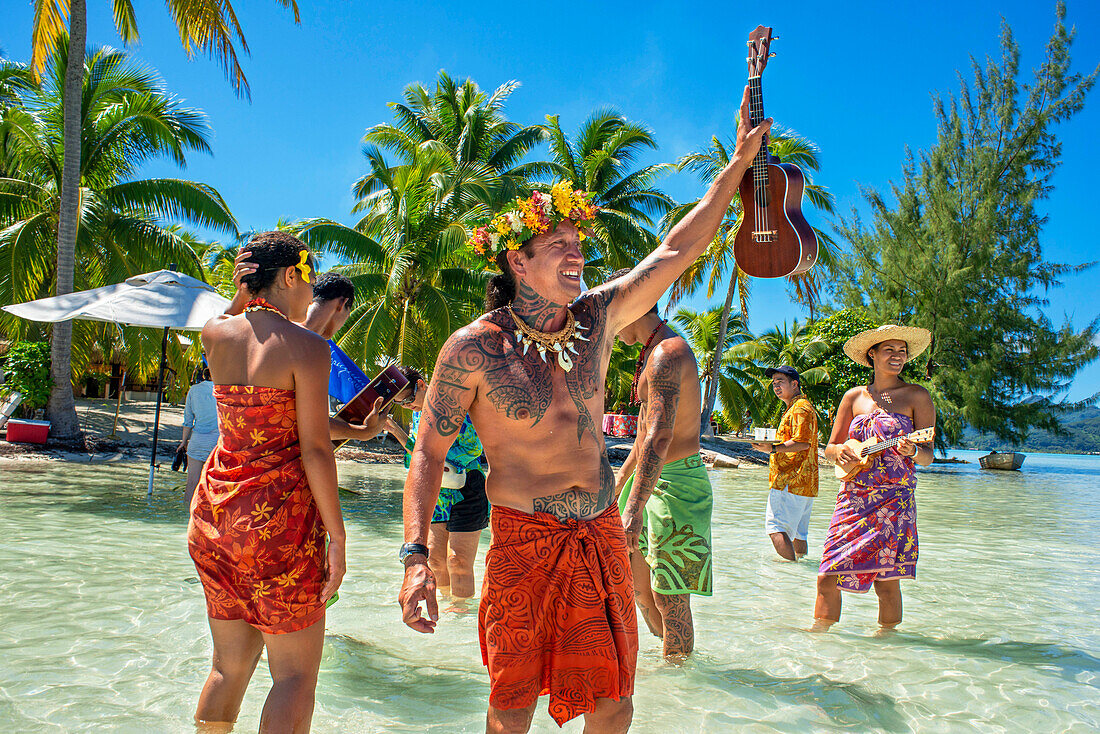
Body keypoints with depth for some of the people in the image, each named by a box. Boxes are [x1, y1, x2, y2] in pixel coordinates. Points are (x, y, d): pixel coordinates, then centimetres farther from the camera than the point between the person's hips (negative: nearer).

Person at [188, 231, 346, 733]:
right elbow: (315, 448, -14)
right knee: (295, 674, 5)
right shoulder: (306, 347, -12)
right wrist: (336, 536, -10)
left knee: (230, 663, 20)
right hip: (277, 515, -6)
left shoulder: (215, 334, 3)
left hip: (214, 509, 7)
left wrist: (248, 291, 23)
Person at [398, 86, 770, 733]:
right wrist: (416, 555, -16)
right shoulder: (473, 348, -10)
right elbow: (430, 452, -6)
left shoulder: (597, 317, 1)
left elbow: (678, 251, 6)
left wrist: (739, 161, 4)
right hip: (524, 540, -4)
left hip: (602, 534, 4)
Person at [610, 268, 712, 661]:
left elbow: (659, 437, -30)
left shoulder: (667, 353, -19)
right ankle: (672, 653, 33)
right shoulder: (657, 352, 15)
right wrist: (621, 477, 28)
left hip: (676, 484, -10)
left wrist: (634, 508, -35)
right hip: (655, 480, 10)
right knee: (638, 584, 18)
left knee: (670, 599, -2)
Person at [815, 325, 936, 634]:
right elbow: (829, 448, 14)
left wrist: (912, 451, -22)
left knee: (886, 581, -2)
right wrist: (839, 450, -9)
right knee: (827, 577, -3)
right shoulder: (854, 396, 12)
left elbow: (927, 456, 1)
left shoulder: (917, 396, 4)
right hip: (853, 497, 3)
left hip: (894, 499, -2)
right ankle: (820, 630, 12)